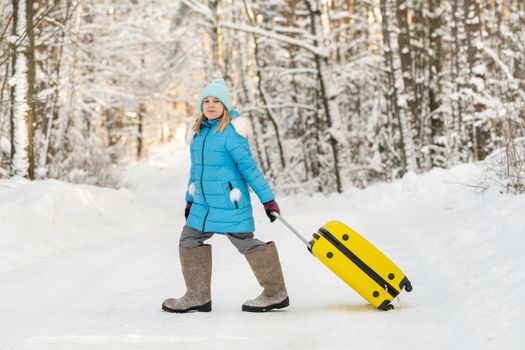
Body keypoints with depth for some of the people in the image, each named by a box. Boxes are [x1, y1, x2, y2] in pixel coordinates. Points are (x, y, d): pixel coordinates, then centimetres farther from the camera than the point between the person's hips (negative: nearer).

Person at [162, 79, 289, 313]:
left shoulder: (231, 132, -14)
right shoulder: (199, 132, 10)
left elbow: (249, 168, -14)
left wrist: (268, 199, -14)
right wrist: (190, 199, 24)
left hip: (230, 204, -8)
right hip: (203, 204, 8)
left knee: (246, 243, -2)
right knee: (189, 241, 8)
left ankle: (276, 294, 10)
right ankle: (198, 296, 18)